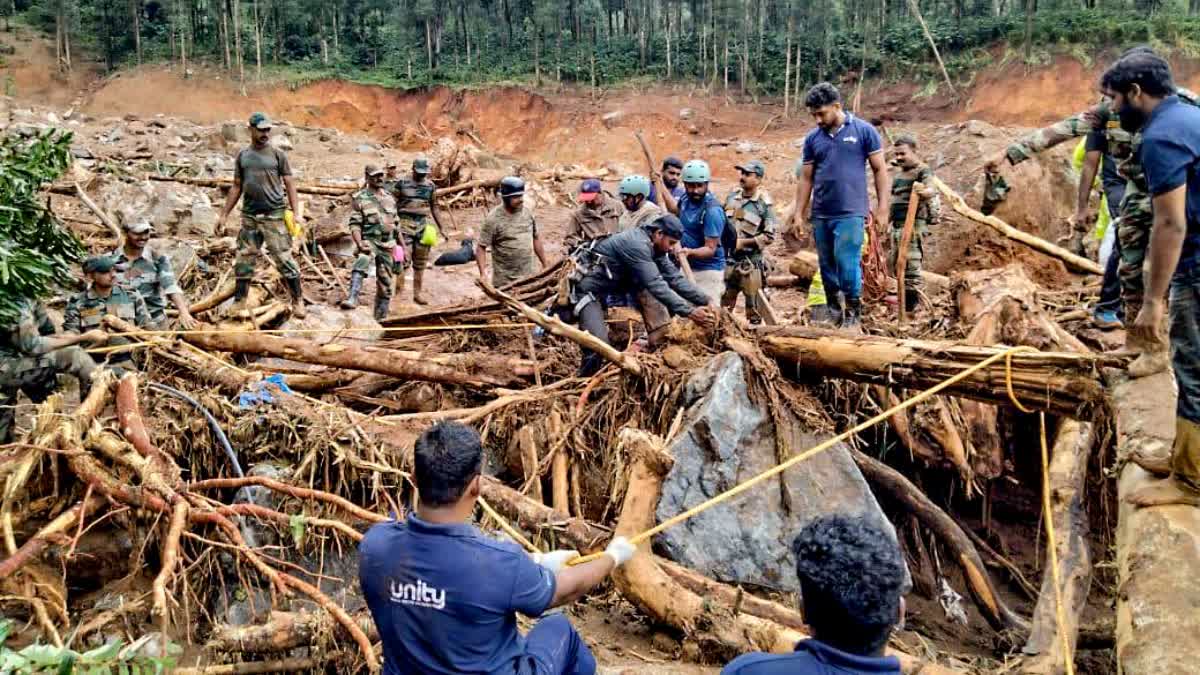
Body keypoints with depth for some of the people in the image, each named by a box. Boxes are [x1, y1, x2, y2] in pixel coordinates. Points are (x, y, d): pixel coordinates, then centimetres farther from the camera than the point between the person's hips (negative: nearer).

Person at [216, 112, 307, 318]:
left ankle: (298, 301, 2)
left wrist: (295, 212, -10)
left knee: (284, 258, -6)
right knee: (244, 260, 6)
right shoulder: (242, 156, 11)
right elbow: (237, 187, 15)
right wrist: (224, 214, 12)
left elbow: (289, 184, 1)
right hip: (249, 216, 4)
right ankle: (239, 303, 15)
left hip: (274, 215, -3)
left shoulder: (277, 154, 3)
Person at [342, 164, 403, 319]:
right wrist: (360, 244, -25)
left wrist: (402, 246, 16)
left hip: (388, 245, 5)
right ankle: (351, 299, -48)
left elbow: (395, 223, 17)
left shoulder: (389, 197, 12)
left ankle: (380, 320, 18)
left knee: (385, 286, 8)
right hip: (369, 241, -5)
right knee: (361, 264, -38)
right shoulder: (359, 198, -4)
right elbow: (355, 225, -9)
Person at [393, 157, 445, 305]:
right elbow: (394, 205, 3)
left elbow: (434, 208, 15)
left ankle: (417, 293, 14)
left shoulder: (430, 186, 9)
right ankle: (399, 292, -6)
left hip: (423, 225, 3)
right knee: (403, 259, -9)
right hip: (405, 225, -3)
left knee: (421, 262, 7)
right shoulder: (402, 184, 0)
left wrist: (441, 228, 13)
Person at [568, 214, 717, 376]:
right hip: (589, 288, -9)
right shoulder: (637, 244, -27)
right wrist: (689, 312, -32)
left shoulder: (654, 247, 1)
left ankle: (655, 344, 1)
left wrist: (705, 300, -11)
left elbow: (675, 277, -1)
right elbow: (655, 285, -32)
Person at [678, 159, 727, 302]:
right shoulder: (686, 199, 3)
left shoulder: (712, 210, -22)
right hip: (687, 267, 8)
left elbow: (710, 249, -23)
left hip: (708, 270, -8)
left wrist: (689, 252, -42)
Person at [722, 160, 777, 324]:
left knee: (753, 307, 3)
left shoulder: (764, 204, -10)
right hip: (727, 260, 5)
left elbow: (769, 236, -11)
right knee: (724, 306, 14)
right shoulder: (732, 196, 6)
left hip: (750, 263, -5)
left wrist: (743, 242, -15)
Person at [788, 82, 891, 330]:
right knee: (827, 268, 10)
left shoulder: (864, 131, -1)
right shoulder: (812, 138, 8)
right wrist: (798, 214, 7)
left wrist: (882, 208, -6)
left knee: (847, 265, -11)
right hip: (820, 216, 4)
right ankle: (834, 314, 24)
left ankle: (853, 315, 4)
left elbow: (880, 170, 0)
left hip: (850, 213, -4)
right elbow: (806, 178, 12)